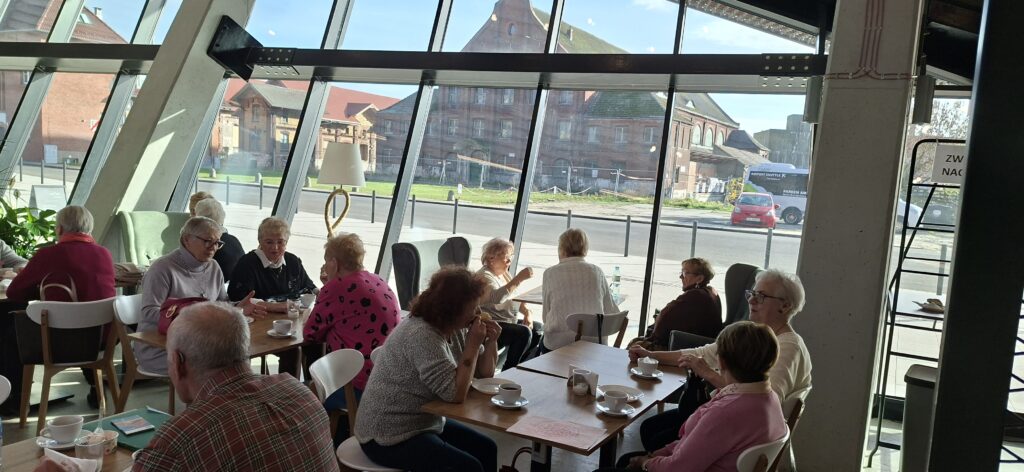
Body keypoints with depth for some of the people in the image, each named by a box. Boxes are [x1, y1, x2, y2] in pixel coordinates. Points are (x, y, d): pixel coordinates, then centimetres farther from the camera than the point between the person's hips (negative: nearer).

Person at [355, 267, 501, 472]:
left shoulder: (455, 328, 4)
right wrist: (473, 344, -22)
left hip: (425, 422, 10)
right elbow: (455, 393, -26)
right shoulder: (422, 335, -25)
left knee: (487, 449, 5)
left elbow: (484, 373, 12)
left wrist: (491, 342, -5)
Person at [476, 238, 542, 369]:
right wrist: (519, 278, -36)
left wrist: (527, 312, 2)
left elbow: (516, 298, 22)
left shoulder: (504, 274, 15)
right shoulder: (484, 276, -15)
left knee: (538, 328, 2)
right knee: (524, 332, -27)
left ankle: (519, 366, 13)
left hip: (510, 321, 10)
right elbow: (497, 297, -34)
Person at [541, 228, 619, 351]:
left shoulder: (550, 273, -3)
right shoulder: (597, 272, 1)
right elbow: (613, 313, 0)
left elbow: (546, 316, -1)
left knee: (544, 342, 32)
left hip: (559, 343, -2)